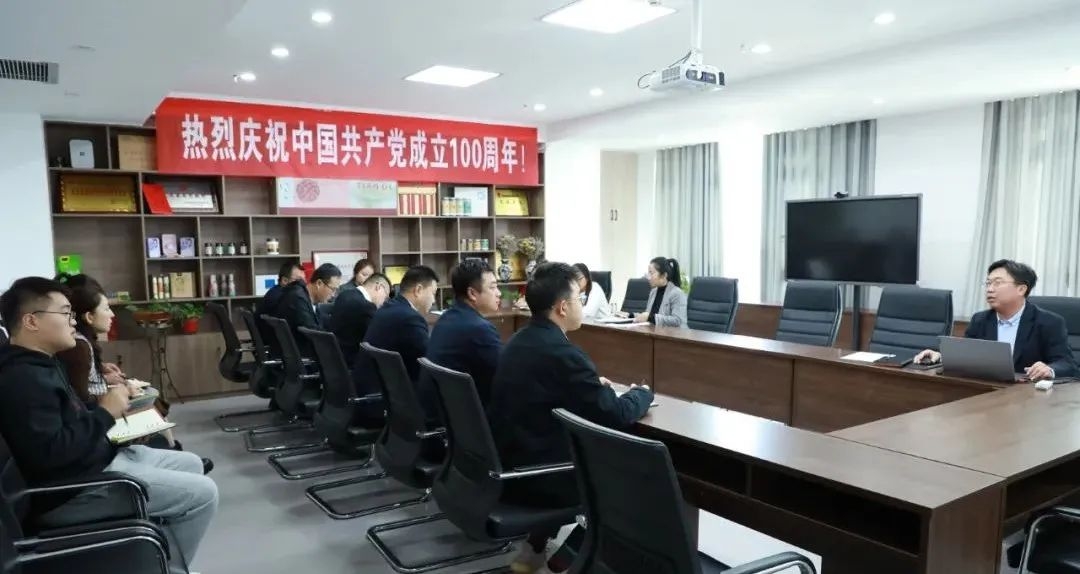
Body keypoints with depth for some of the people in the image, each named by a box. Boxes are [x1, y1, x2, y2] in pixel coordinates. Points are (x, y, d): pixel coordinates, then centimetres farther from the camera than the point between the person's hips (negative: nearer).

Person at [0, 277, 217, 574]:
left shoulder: (38, 364, 11)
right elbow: (49, 452, -31)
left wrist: (107, 406, 4)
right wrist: (105, 413, -22)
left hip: (99, 458, 11)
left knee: (191, 464, 17)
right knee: (203, 493, -12)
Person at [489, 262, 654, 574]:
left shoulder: (518, 341, 4)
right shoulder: (563, 353, -22)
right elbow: (614, 415, -15)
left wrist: (593, 384, 14)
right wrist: (642, 394, 4)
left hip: (508, 466, 8)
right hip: (537, 476, -8)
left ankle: (535, 549, 29)